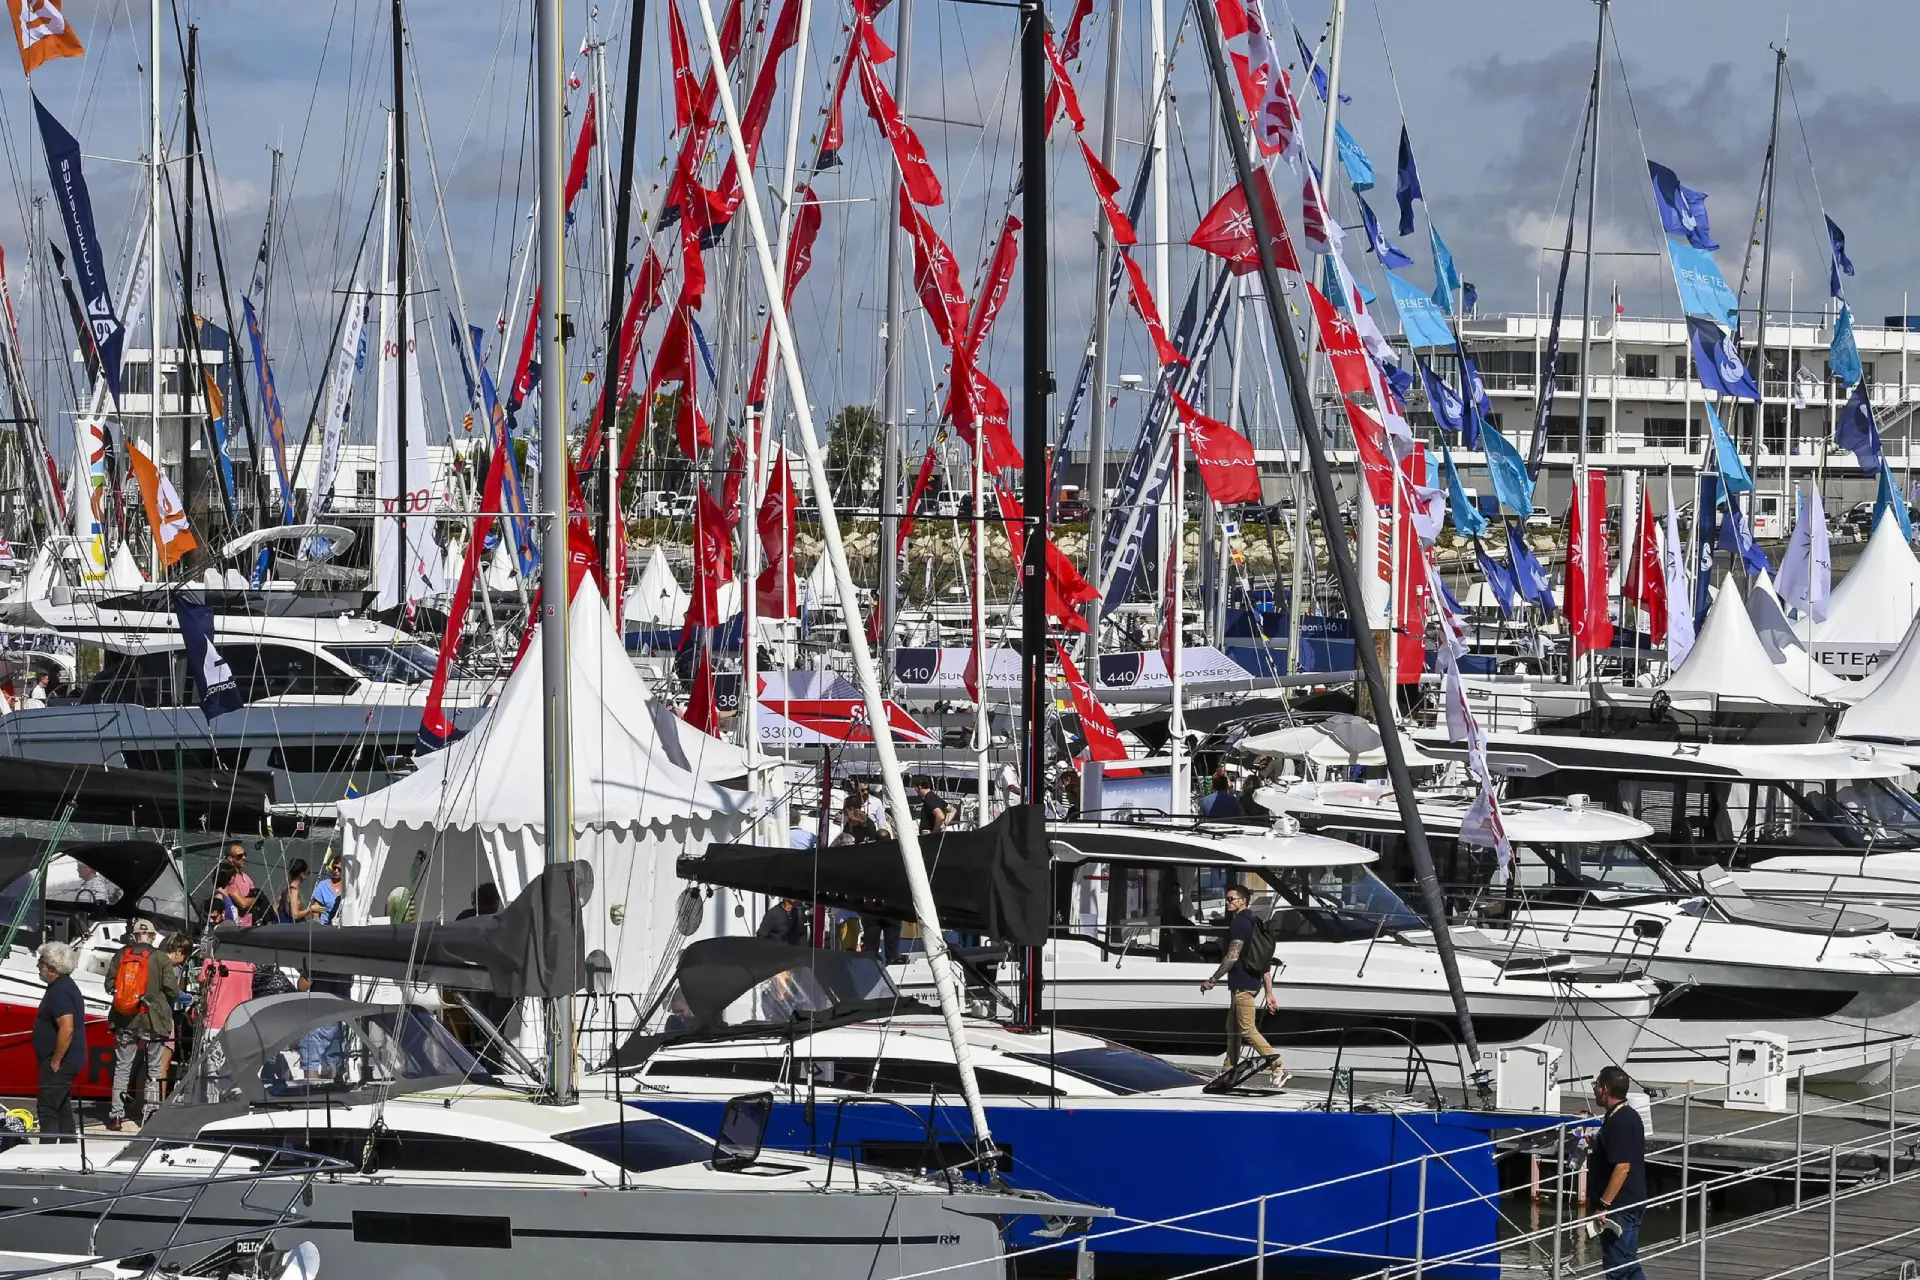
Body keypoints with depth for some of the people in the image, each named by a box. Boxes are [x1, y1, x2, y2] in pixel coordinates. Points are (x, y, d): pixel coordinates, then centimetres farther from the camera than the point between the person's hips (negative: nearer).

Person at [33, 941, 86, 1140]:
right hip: (69, 1061, 11)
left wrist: (55, 1061, -23)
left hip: (60, 1063, -11)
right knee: (63, 1109, 16)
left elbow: (67, 1028, -29)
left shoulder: (60, 991, -20)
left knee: (47, 1110, -10)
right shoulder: (67, 986, 14)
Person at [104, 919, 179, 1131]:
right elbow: (172, 990, -9)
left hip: (125, 1020, 2)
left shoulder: (121, 955, 1)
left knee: (122, 1067, 10)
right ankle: (149, 1113, 7)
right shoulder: (160, 958, -8)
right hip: (152, 1020, -2)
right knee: (154, 1069, 9)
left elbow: (109, 985, 5)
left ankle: (116, 1115, 8)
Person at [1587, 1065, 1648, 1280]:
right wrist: (1594, 1144, 23)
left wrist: (1605, 1205, -25)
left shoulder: (1620, 1122, -19)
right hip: (1631, 1204, 11)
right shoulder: (1628, 1116, 13)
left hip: (1620, 1207, -11)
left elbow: (1622, 1167, -25)